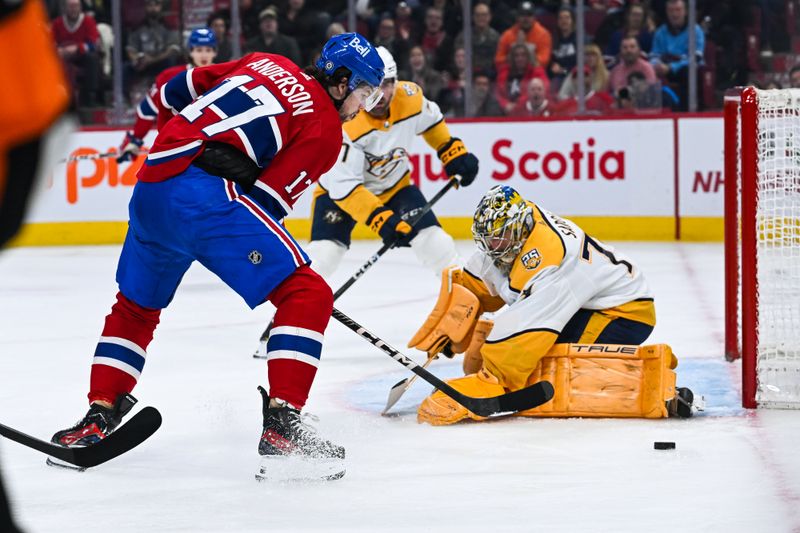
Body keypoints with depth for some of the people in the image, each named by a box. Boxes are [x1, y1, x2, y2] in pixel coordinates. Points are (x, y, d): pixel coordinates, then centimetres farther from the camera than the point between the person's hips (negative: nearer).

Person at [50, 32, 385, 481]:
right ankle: (281, 425, -17)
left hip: (152, 181, 8)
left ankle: (98, 418, 29)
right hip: (207, 194, -8)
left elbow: (175, 91, 26)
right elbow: (267, 195, -4)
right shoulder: (325, 128, 4)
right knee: (308, 296, -7)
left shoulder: (266, 66, 23)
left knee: (136, 307, 29)